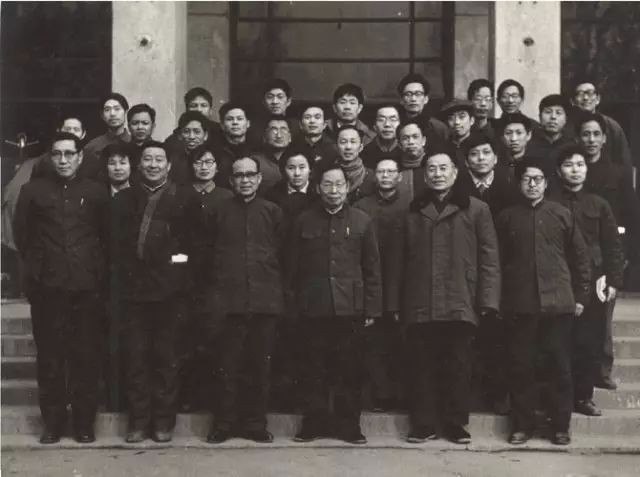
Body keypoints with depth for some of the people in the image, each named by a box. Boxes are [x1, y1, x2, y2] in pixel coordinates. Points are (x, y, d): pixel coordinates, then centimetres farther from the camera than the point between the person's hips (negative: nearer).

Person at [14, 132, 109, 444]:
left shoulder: (96, 193, 7)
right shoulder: (33, 191, 7)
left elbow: (108, 236, 13)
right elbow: (21, 234, 11)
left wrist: (97, 268, 7)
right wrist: (36, 266, 8)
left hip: (86, 286, 0)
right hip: (47, 287, 0)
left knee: (86, 356, 1)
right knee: (50, 357, 3)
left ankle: (84, 422, 10)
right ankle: (53, 421, 12)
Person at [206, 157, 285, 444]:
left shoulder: (272, 212, 9)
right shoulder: (221, 212, 7)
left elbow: (282, 255, 9)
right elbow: (211, 255, 7)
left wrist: (279, 293, 3)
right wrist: (214, 294, 0)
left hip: (265, 301, 1)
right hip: (230, 300, -1)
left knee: (260, 365, 5)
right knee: (228, 366, 1)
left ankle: (255, 423, 14)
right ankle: (224, 423, 10)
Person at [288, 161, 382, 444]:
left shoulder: (362, 222, 5)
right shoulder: (304, 222, 7)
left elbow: (372, 269, 5)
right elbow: (293, 267, 9)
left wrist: (371, 308, 0)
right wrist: (294, 301, 3)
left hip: (350, 307, 0)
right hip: (313, 309, 1)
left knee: (349, 370, 3)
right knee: (315, 369, 4)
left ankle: (348, 424, 12)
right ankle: (314, 422, 14)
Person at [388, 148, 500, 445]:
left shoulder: (476, 210, 6)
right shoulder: (412, 212, 13)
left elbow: (489, 258, 2)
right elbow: (398, 261, 11)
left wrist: (487, 299, -7)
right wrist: (396, 303, 4)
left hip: (460, 306, -2)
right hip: (419, 306, 2)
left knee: (458, 368, 4)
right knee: (421, 368, 4)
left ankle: (455, 424, 14)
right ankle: (422, 424, 13)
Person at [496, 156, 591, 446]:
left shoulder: (562, 215, 7)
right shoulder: (507, 217, 6)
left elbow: (580, 258, 9)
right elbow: (498, 260, 6)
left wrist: (581, 297, 6)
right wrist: (498, 299, 0)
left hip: (558, 303, 0)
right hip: (519, 305, 0)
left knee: (559, 367, 3)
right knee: (520, 367, 3)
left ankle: (561, 426, 12)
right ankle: (522, 424, 14)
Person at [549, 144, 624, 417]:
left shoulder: (598, 205, 9)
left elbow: (612, 246, 8)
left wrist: (614, 281, 1)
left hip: (593, 284, 2)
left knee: (591, 343, 3)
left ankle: (583, 396, 13)